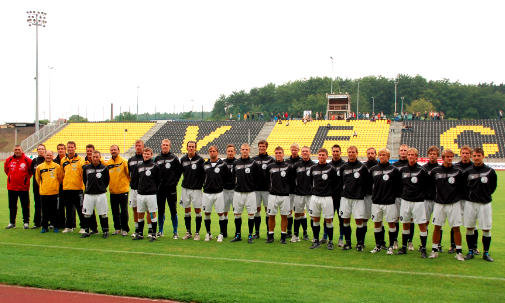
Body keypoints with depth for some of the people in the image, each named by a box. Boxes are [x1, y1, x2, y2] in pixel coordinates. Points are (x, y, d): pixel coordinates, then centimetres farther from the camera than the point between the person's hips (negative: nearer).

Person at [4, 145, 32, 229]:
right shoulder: (9, 160, 2)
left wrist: (27, 177, 4)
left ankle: (26, 222, 11)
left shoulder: (27, 160, -7)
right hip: (11, 187, 3)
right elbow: (6, 169, 20)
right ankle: (12, 222, 20)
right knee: (12, 206, 11)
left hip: (23, 187, -3)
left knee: (25, 206, 2)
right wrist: (10, 177, 14)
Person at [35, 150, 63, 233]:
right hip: (43, 192, 2)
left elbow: (60, 178, 8)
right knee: (44, 211, 6)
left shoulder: (57, 166, 0)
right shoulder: (39, 167, 5)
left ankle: (55, 226, 14)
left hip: (54, 192, -1)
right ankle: (44, 227, 15)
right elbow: (37, 179, 17)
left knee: (54, 211, 4)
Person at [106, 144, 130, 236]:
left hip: (123, 191, -4)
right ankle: (117, 228, 22)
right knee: (115, 211, 11)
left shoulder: (124, 162, -6)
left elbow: (129, 174, -5)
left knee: (124, 211, 0)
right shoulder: (107, 163, 6)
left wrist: (128, 183, -4)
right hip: (112, 191, 4)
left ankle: (125, 229, 9)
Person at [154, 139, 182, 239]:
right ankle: (160, 231, 22)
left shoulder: (174, 158, -1)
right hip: (160, 188, 3)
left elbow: (180, 170, 2)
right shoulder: (157, 158, 9)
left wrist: (175, 181, -4)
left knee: (173, 211, 0)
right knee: (160, 211, 11)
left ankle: (175, 232, 7)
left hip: (171, 188, -3)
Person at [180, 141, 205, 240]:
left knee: (197, 210, 0)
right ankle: (188, 232, 19)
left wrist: (200, 185, -7)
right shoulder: (183, 159, 6)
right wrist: (185, 182, 12)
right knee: (187, 210, 9)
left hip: (196, 189, -4)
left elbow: (204, 174, -4)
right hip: (185, 188, 4)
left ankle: (197, 233, 9)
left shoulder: (200, 160, -7)